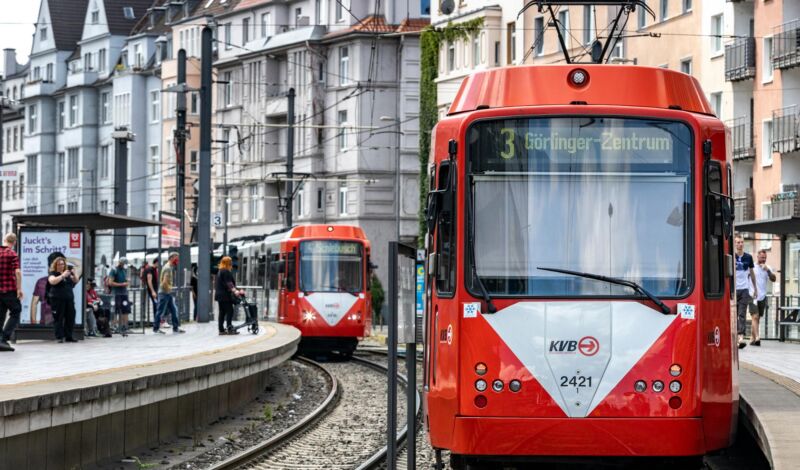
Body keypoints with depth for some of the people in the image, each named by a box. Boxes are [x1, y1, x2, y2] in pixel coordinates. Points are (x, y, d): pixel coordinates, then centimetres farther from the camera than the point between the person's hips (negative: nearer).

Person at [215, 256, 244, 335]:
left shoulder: (220, 272, 19)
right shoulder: (226, 272, -12)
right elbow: (228, 283, -21)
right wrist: (235, 291, -30)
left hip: (219, 295, 10)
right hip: (225, 296, -10)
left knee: (222, 312, 9)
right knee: (229, 311, -7)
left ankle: (221, 330, 8)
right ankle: (230, 329, -11)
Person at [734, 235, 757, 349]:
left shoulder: (748, 257, 7)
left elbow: (752, 273, 17)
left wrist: (755, 288, 19)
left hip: (744, 289, 1)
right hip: (733, 289, -1)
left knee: (742, 314, -7)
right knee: (734, 314, 5)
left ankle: (741, 336, -16)